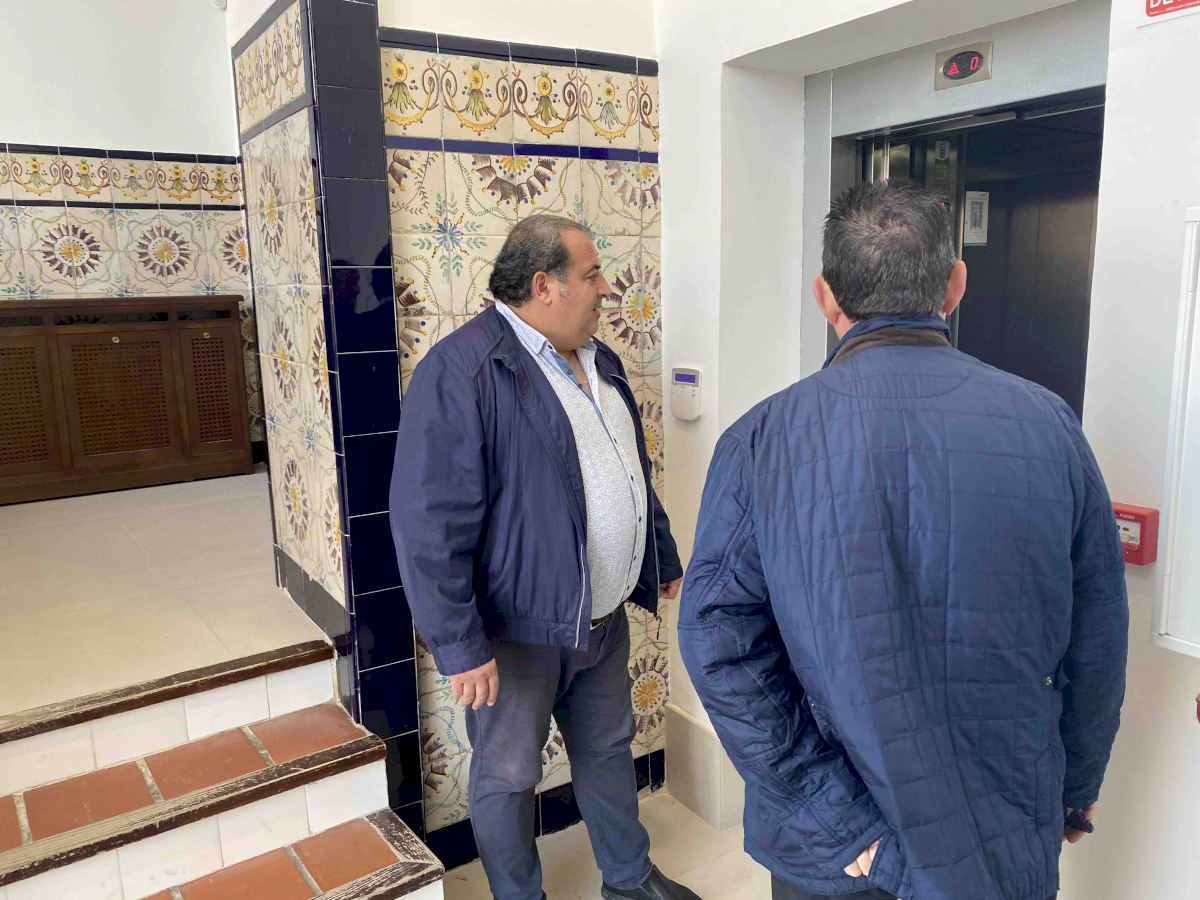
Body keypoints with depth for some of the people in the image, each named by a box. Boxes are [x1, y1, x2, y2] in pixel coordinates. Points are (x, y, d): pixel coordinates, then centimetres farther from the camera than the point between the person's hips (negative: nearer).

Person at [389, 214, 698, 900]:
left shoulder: (598, 360, 7)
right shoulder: (463, 371, -20)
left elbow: (634, 475, 18)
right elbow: (430, 522, -23)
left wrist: (665, 561, 22)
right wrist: (460, 645, -21)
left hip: (604, 618, 8)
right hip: (516, 630, -7)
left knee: (609, 749, 24)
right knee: (508, 777, 13)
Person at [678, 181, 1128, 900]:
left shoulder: (760, 442, -16)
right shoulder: (1050, 424, -10)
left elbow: (719, 645, -19)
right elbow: (1099, 645, -2)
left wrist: (839, 825, -12)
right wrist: (1074, 791, 13)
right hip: (1008, 840, 2)